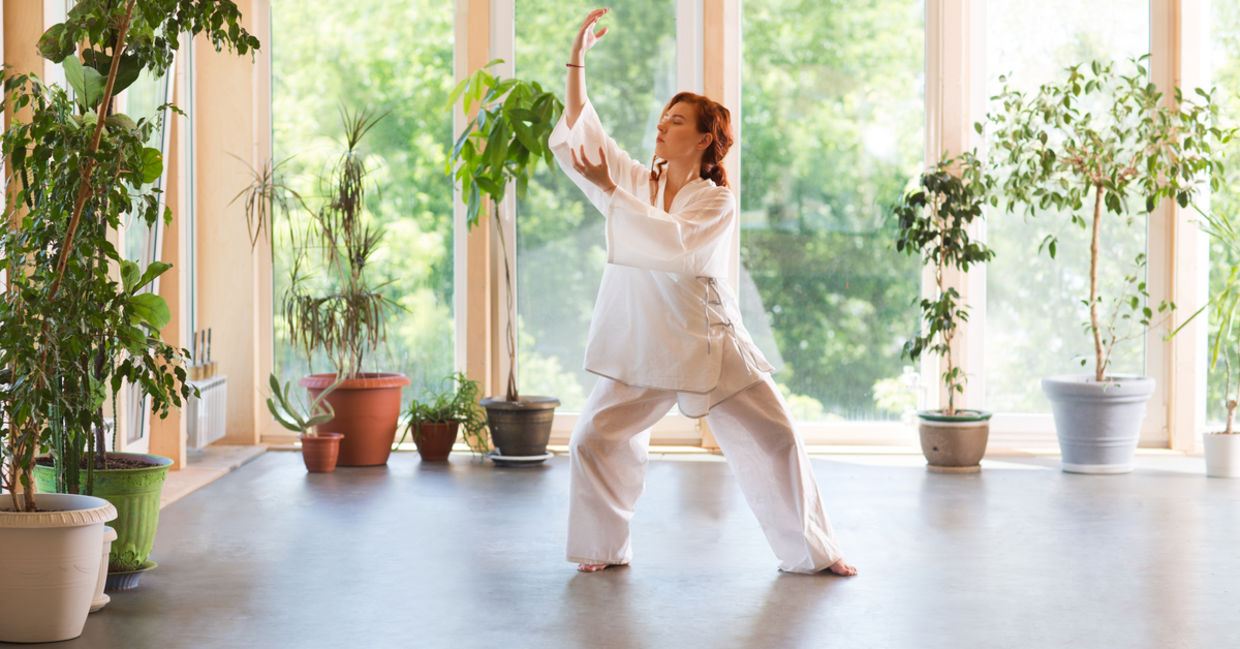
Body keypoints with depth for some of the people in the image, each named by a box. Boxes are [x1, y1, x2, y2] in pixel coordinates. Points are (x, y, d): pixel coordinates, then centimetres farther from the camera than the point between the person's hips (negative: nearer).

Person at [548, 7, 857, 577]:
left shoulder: (716, 201, -4)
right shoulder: (635, 180, 6)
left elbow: (674, 242, -23)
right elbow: (579, 134, 0)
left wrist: (609, 190, -23)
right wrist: (577, 59, -9)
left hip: (710, 344, -2)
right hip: (641, 345, 2)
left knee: (773, 440, -1)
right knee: (594, 441, -7)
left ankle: (811, 551, 14)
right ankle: (603, 548, 12)